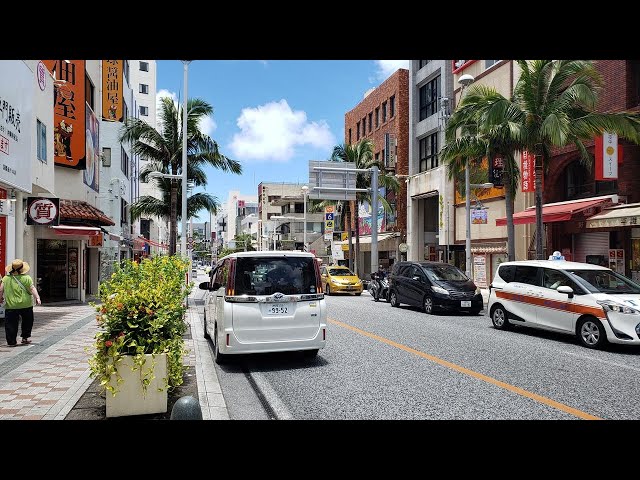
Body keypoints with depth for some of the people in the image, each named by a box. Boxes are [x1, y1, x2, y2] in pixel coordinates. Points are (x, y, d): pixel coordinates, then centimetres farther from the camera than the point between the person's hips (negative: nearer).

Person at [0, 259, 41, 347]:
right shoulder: (26, 278, -6)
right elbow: (32, 289, -12)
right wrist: (37, 298, -12)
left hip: (11, 306, 1)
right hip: (25, 305, -1)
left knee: (11, 323, 7)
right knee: (27, 321, 18)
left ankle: (11, 341, 7)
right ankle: (25, 337, 21)